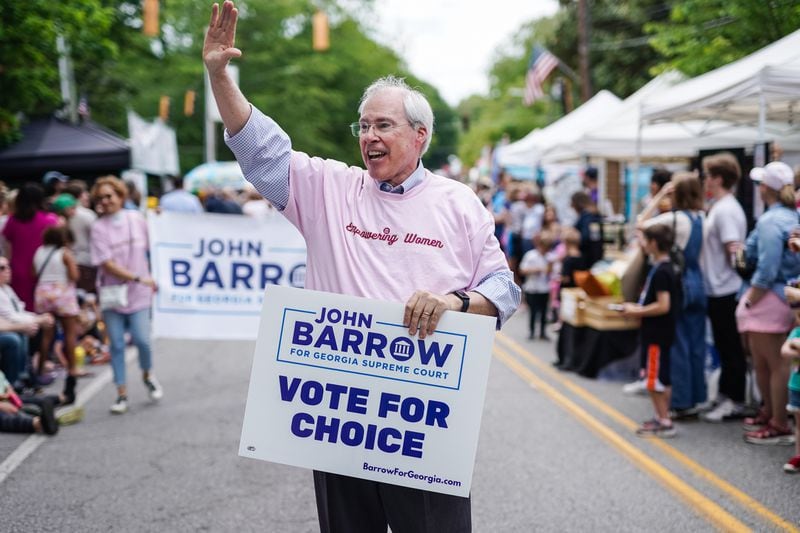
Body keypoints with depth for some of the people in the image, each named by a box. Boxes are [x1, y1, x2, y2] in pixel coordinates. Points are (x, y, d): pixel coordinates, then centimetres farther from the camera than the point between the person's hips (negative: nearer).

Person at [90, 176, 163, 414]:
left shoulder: (137, 219, 1)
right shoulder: (98, 227, -8)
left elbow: (148, 249, 12)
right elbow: (106, 263, -13)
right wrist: (138, 278, -16)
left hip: (139, 294, 1)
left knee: (142, 340, -8)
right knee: (116, 345, 2)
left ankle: (148, 375, 22)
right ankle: (122, 393, 13)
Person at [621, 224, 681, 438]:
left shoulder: (660, 272, -19)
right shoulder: (665, 268, 11)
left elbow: (663, 306, -25)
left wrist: (637, 312, -16)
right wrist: (637, 307, 10)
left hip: (657, 334, -10)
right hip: (657, 332, 10)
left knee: (654, 381, -4)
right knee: (662, 379, 17)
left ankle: (664, 423, 2)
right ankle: (662, 417, 26)